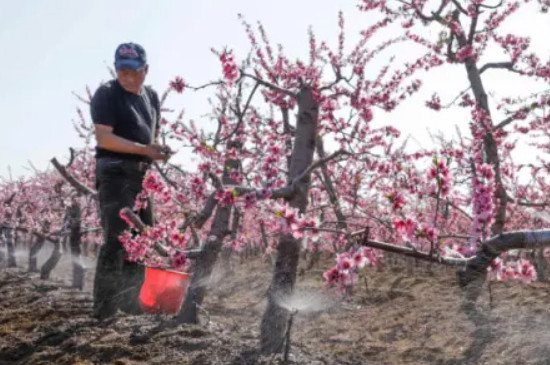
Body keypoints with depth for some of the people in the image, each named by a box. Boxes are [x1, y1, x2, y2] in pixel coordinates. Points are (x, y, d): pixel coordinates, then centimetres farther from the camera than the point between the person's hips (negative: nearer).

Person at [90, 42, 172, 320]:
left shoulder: (151, 97, 15)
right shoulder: (107, 94, -7)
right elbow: (103, 138, -16)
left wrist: (159, 150, 3)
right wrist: (144, 149, -24)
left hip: (141, 174, 8)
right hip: (115, 172, -8)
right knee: (117, 239, -12)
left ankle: (129, 301, 21)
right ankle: (104, 307, -6)